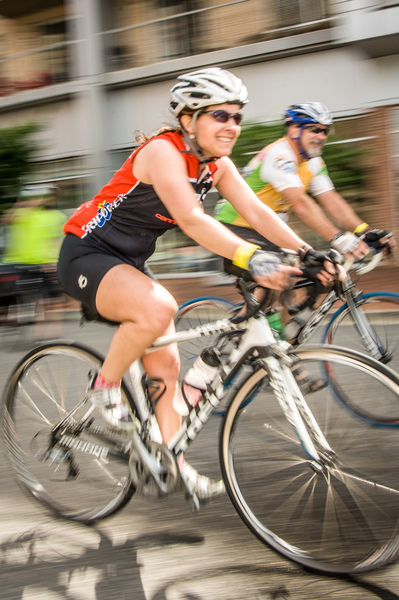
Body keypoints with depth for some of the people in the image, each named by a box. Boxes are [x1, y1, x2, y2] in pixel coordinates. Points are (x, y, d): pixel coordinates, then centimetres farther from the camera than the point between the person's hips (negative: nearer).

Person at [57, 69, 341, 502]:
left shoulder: (217, 165, 1)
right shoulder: (163, 151, -24)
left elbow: (257, 212, -7)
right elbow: (192, 219, -38)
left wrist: (308, 253, -21)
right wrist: (250, 257, -50)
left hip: (129, 263, 9)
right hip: (86, 255, -9)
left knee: (165, 364, 5)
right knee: (158, 308, -35)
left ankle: (174, 466, 15)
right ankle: (104, 387, -12)